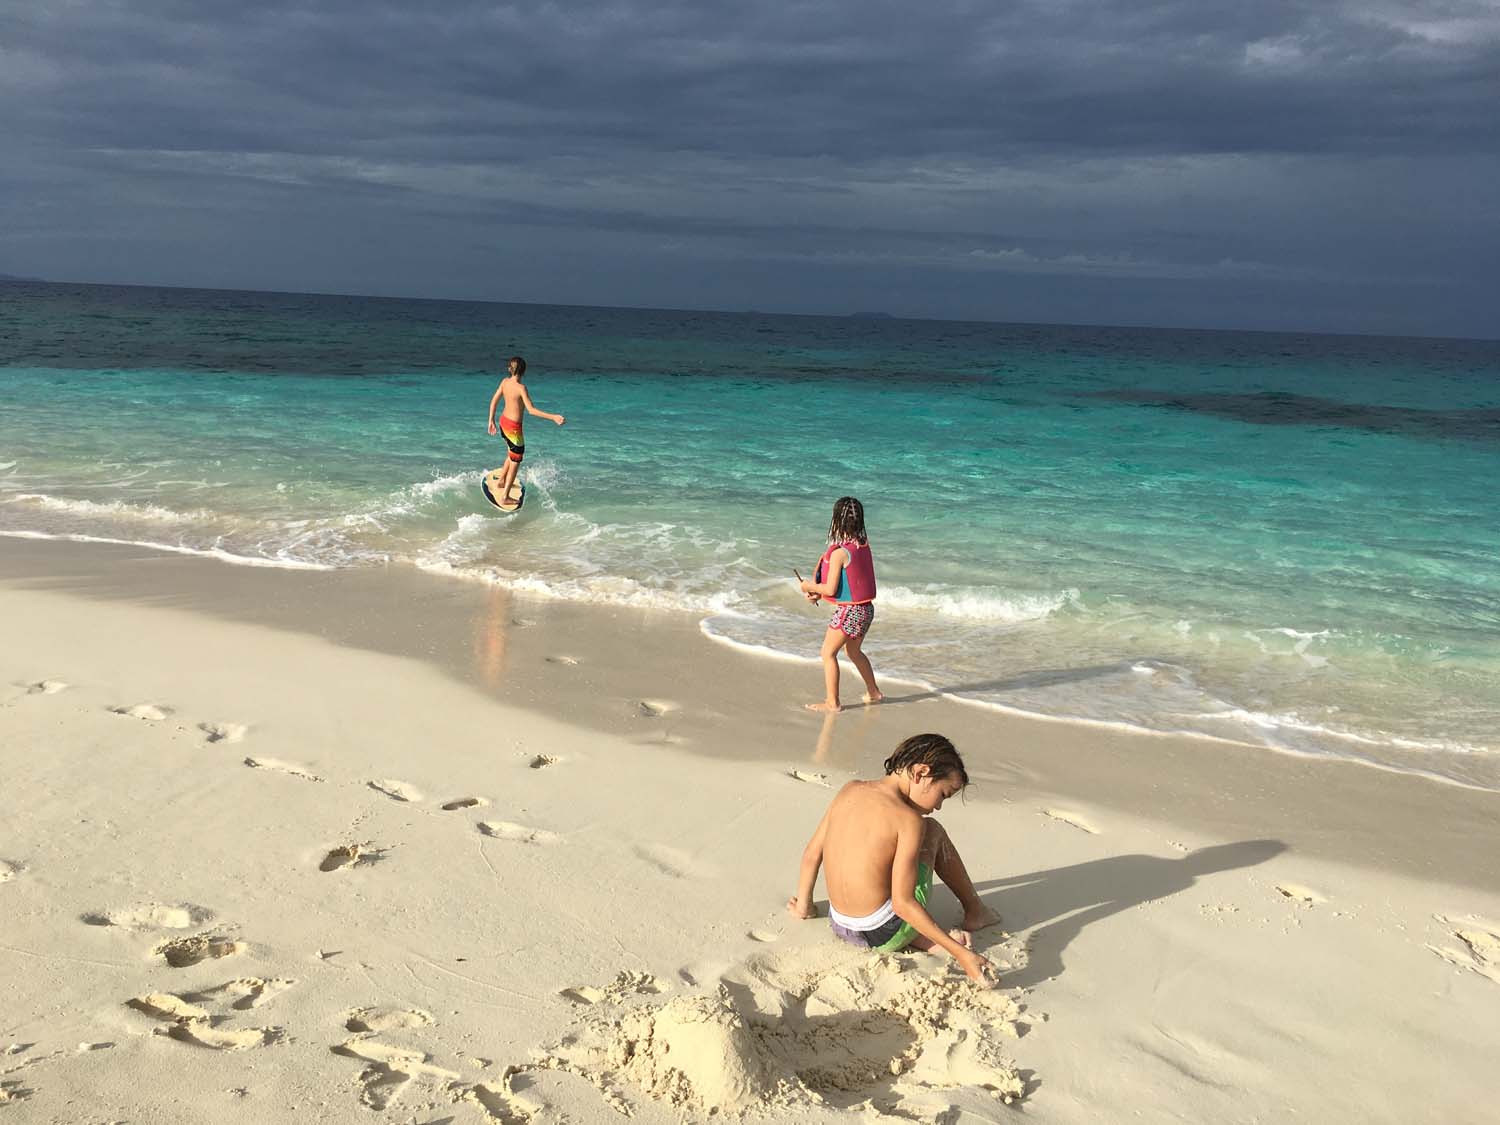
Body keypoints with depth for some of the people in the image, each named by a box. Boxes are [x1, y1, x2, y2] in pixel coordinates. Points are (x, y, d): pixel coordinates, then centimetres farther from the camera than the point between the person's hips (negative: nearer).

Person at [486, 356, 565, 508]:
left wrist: (491, 420, 17)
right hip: (514, 427, -8)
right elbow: (531, 410, -30)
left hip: (503, 421, 8)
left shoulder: (505, 381, -3)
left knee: (512, 455, 31)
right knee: (515, 461, 7)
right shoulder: (521, 387, -25)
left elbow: (494, 400, 6)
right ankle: (504, 497, 11)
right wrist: (553, 417, -34)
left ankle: (502, 481, 47)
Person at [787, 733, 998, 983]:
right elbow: (903, 903, -19)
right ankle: (975, 911, 27)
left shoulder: (850, 791, 1)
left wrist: (803, 906, 25)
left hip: (840, 926, 5)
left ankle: (927, 941, 13)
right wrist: (960, 953, -16)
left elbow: (811, 854, 8)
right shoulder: (909, 819, -17)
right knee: (933, 832, 11)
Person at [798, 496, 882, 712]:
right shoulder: (864, 546, 4)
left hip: (848, 611, -8)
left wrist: (809, 586, -1)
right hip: (866, 608, 8)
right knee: (854, 651, 27)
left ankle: (832, 702, 3)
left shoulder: (839, 552, -21)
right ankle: (873, 692, 38)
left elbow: (831, 589, -19)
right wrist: (818, 593, 10)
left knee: (828, 653, 2)